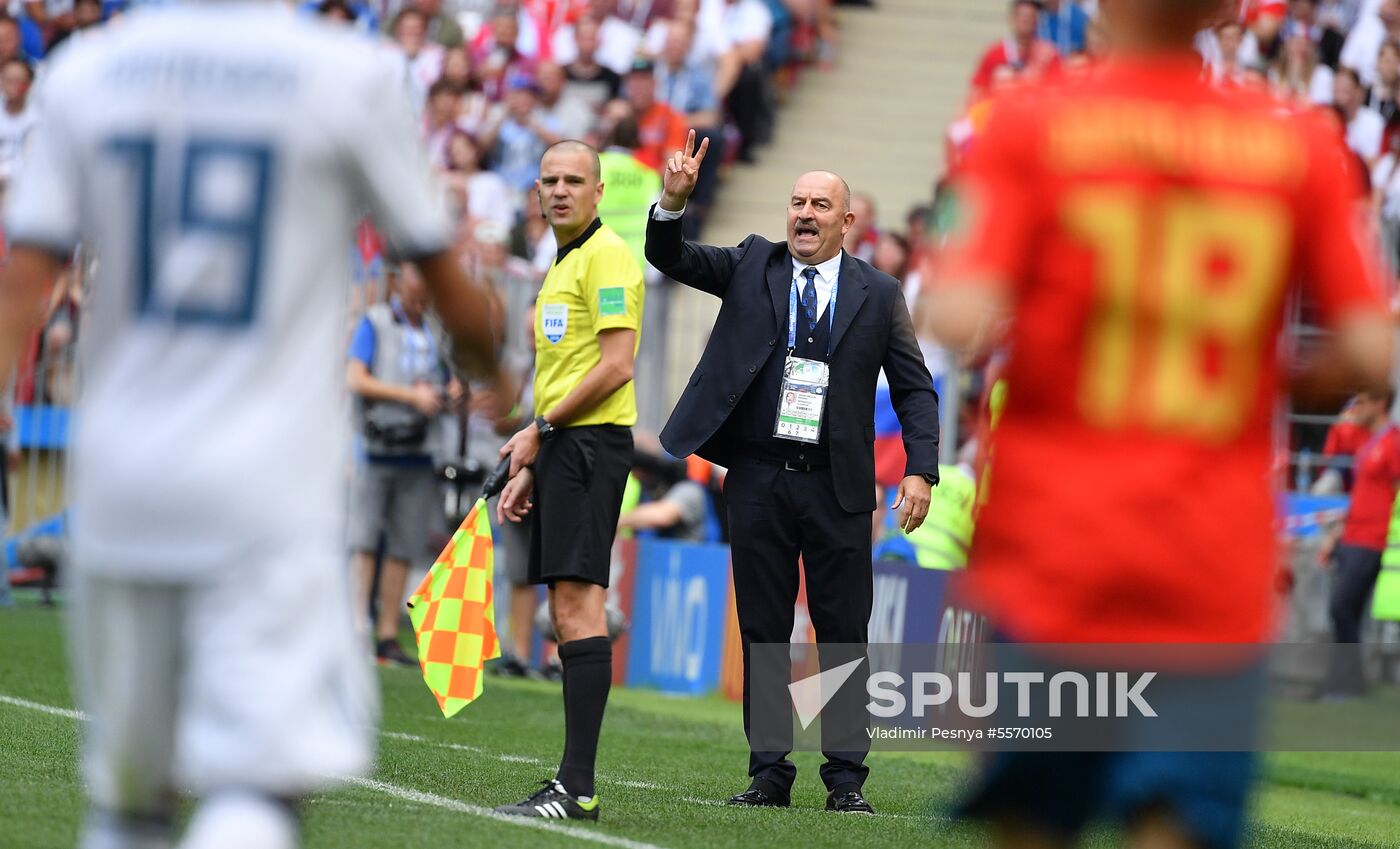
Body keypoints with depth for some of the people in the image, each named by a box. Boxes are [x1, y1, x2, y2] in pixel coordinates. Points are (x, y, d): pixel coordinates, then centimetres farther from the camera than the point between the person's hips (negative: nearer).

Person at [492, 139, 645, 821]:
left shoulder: (606, 255, -8)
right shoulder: (563, 264, 22)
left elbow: (616, 365, -16)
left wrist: (540, 429, -10)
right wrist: (530, 469, 21)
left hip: (591, 443, -10)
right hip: (564, 449, 10)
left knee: (578, 602, -15)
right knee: (568, 609, 6)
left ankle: (576, 785, -20)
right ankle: (573, 783, 6)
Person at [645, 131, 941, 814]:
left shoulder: (878, 295, 5)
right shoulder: (751, 265, 9)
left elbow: (915, 389, 5)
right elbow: (668, 257, 2)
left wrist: (920, 470, -7)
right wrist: (673, 200, -19)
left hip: (837, 488, -1)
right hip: (758, 478, 1)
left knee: (844, 636, 1)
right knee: (763, 633, 5)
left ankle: (846, 781, 6)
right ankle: (769, 776, 11)